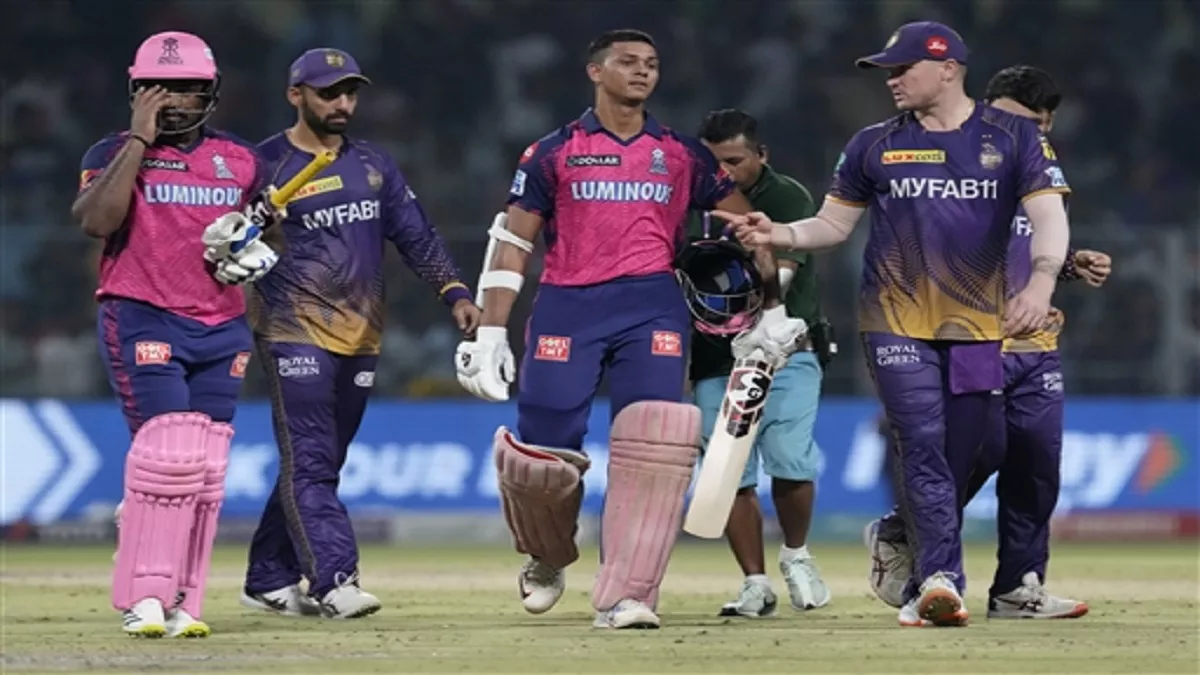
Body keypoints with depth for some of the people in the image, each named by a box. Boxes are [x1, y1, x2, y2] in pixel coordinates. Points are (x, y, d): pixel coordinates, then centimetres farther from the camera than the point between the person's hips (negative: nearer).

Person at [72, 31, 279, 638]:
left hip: (221, 332, 5)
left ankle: (181, 605, 6)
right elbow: (95, 220, -18)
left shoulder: (242, 161, 13)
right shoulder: (115, 152, 1)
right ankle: (143, 598, -13)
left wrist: (254, 252, 3)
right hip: (142, 324, -5)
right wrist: (139, 139, -15)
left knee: (206, 468, 1)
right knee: (170, 451, -18)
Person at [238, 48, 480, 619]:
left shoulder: (374, 164, 13)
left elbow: (416, 236, 11)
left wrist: (454, 292, -3)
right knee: (309, 463, -14)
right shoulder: (264, 165, -3)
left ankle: (268, 582, 16)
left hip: (361, 337, 6)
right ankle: (334, 581, -22)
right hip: (295, 331, -6)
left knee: (319, 465, 9)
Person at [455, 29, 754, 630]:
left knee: (653, 439, -18)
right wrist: (490, 332, -2)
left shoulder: (683, 154, 12)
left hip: (652, 306, 1)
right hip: (567, 306, -1)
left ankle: (624, 597, -17)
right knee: (543, 445, -6)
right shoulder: (554, 152, 8)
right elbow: (512, 242, 6)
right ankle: (548, 559, 27)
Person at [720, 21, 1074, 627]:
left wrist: (1042, 280, -26)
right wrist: (781, 235, -7)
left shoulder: (1012, 137, 3)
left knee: (956, 464, 5)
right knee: (922, 447, -17)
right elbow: (834, 224, 14)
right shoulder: (874, 145, 9)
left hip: (979, 327, 1)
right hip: (897, 322, 0)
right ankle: (941, 579, -26)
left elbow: (1048, 213, -8)